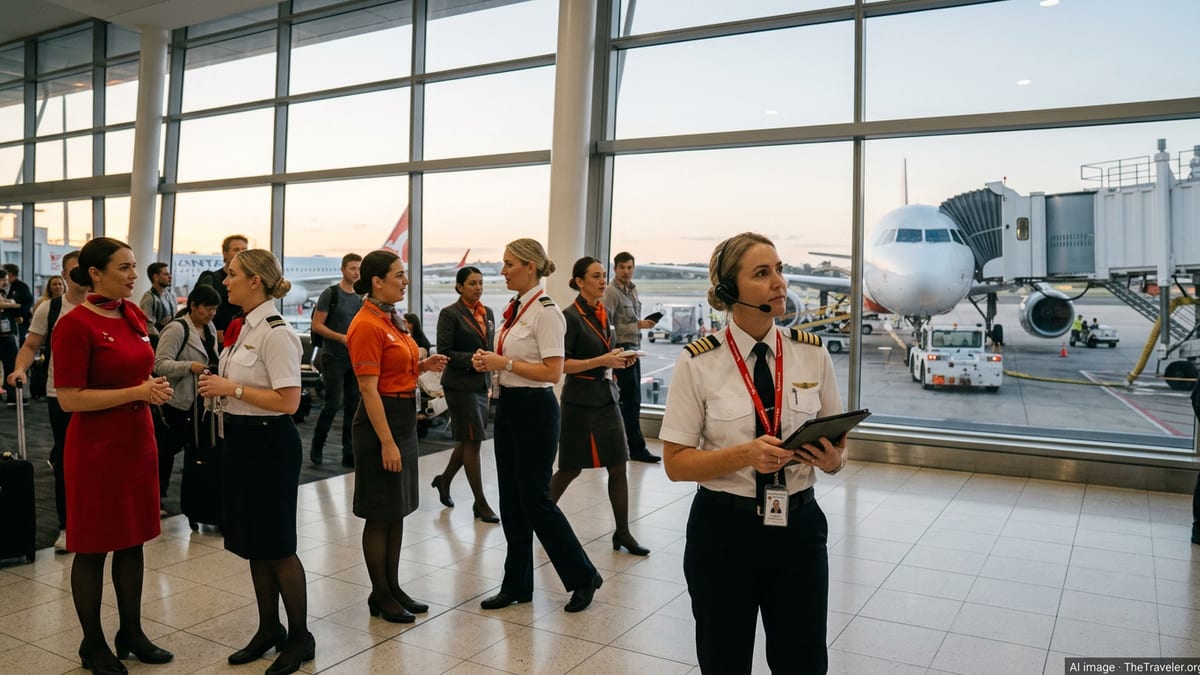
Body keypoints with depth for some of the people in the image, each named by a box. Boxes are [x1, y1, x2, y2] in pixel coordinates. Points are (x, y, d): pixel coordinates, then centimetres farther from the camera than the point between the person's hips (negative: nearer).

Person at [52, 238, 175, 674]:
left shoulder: (134, 315, 6)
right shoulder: (75, 325, -16)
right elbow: (69, 399, -19)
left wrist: (153, 389, 7)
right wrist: (137, 392, -21)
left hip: (137, 441, 7)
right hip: (96, 449, -7)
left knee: (132, 540, 15)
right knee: (93, 547, 7)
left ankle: (131, 633, 29)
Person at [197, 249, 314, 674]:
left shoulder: (275, 332, -18)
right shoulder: (242, 328, 9)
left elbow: (288, 401, -23)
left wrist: (232, 388, -19)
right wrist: (218, 388, 6)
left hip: (269, 443, -9)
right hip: (240, 440, 9)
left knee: (277, 545, 2)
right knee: (252, 543, 17)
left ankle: (300, 638, 19)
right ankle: (269, 630, 32)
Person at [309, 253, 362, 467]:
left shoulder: (360, 298, 11)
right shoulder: (330, 294, -6)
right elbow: (316, 325, -10)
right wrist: (342, 338, -20)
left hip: (354, 359, 6)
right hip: (334, 358, -5)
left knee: (353, 405, 5)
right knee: (333, 403, -8)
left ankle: (349, 453, 11)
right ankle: (317, 447, 11)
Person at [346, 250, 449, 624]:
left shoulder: (392, 320, 12)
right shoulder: (367, 326, -16)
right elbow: (368, 389, -20)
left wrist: (424, 365, 2)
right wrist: (386, 443, -22)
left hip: (405, 419, 9)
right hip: (381, 421, -9)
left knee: (398, 510, 15)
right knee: (380, 515, 3)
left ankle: (393, 586, 27)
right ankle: (380, 596, 16)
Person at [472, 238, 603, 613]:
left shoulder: (545, 311, -15)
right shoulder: (515, 309, 11)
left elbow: (553, 372, -21)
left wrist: (504, 363, -20)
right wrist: (489, 362, 1)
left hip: (534, 409, -9)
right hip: (508, 406, 9)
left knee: (535, 498, -1)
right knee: (511, 500, 13)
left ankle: (583, 575, 18)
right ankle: (517, 585, 25)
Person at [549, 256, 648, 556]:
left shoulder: (604, 314, 10)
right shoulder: (570, 316, -12)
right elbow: (560, 364, -16)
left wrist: (619, 361, 2)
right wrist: (602, 361, -22)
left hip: (606, 396, 6)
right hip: (580, 400, -6)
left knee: (618, 466, 4)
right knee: (571, 467, 6)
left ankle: (623, 533, 13)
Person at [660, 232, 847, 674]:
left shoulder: (812, 354, -1)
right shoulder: (698, 363, -10)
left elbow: (838, 446, 8)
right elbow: (676, 463, -9)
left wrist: (832, 459, -16)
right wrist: (746, 455, -25)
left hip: (798, 528, 3)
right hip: (723, 532, -2)